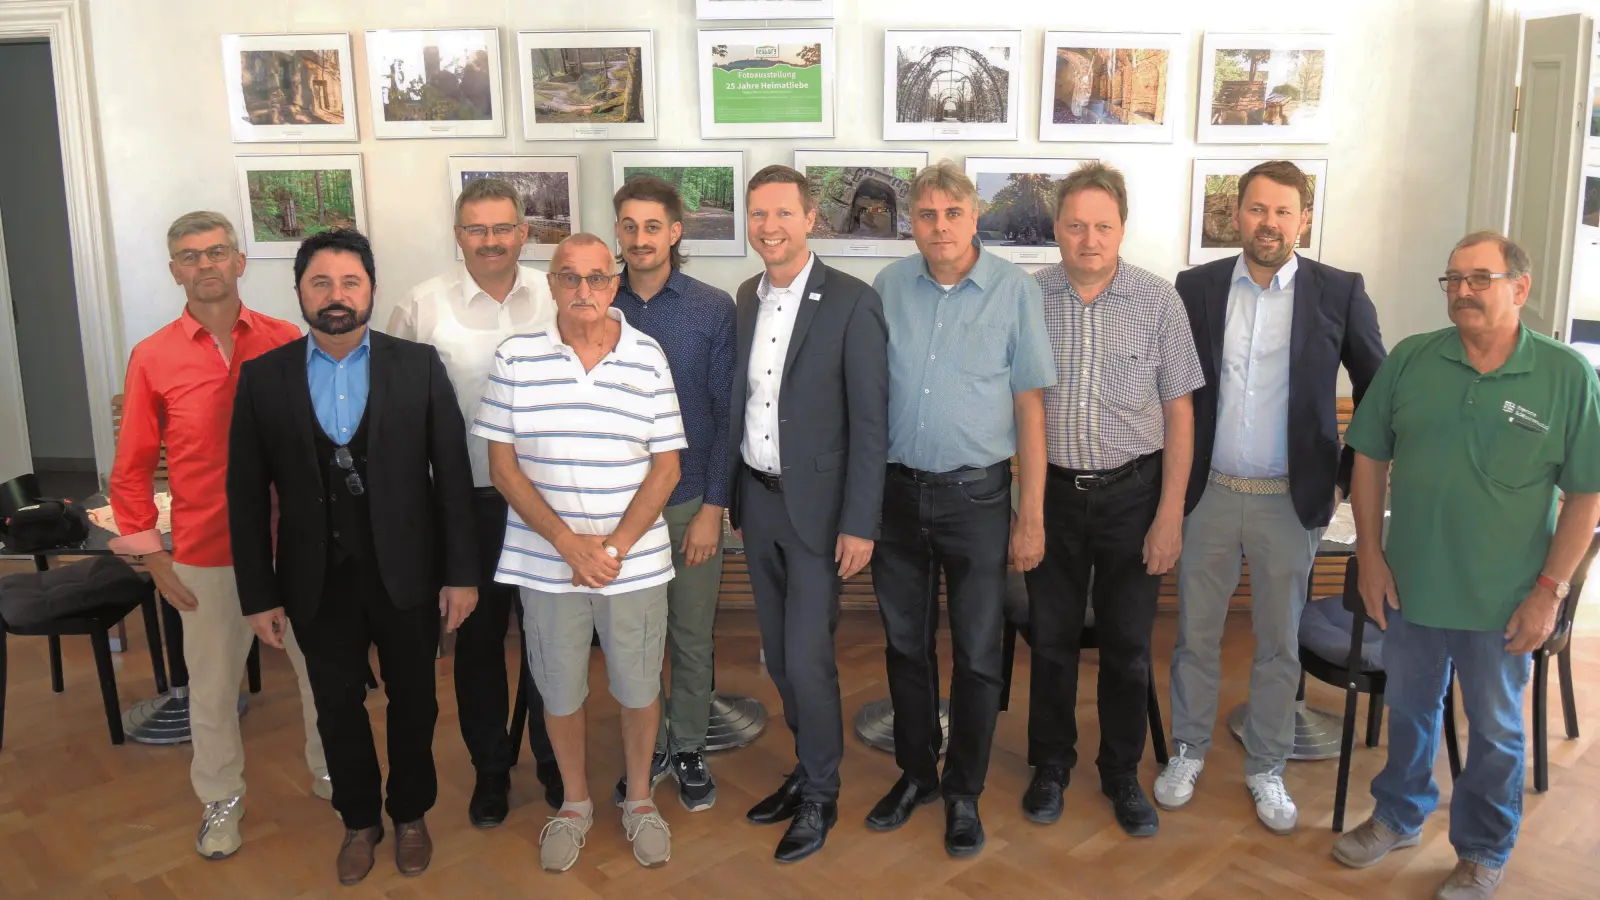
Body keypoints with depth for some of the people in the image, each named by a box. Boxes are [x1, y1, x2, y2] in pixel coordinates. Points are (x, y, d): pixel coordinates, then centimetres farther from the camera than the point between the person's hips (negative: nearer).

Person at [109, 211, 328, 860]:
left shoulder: (286, 342, -3)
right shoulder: (152, 357, -2)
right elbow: (132, 469, 2)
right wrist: (152, 556, -1)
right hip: (207, 554, 0)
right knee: (213, 685, 12)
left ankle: (332, 773, 36)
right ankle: (221, 799, 32)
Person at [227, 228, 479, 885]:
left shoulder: (419, 365, -6)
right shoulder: (263, 377, -3)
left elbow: (453, 474, -5)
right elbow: (247, 494, -1)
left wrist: (461, 573, -6)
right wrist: (258, 594, -2)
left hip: (405, 573, 0)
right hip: (317, 580, 1)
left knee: (413, 701, 15)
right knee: (338, 708, 15)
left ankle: (411, 814, 38)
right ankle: (360, 820, 38)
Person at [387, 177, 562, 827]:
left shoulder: (556, 299, 0)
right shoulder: (422, 307, -4)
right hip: (469, 501, -1)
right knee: (478, 637, 12)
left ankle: (553, 758, 32)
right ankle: (490, 768, 31)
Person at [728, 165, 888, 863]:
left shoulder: (851, 302, -12)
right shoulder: (746, 298, 7)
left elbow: (870, 421, -13)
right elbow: (742, 399, 11)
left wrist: (859, 523, -16)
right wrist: (730, 493, 9)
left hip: (816, 504, -6)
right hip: (756, 497, 6)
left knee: (807, 659, -2)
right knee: (778, 655, 15)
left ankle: (820, 796, 18)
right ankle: (807, 767, 34)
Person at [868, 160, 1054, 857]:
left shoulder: (1015, 290, -6)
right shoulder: (889, 286, 1)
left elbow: (1029, 406, -4)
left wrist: (1031, 515, -7)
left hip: (976, 495, -2)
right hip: (896, 491, 3)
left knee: (977, 655, 7)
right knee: (906, 645, 15)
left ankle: (964, 793, 26)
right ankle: (916, 774, 33)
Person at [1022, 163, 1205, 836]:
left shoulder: (1159, 301, -6)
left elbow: (1179, 412, -3)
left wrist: (1171, 514, -7)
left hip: (1132, 491, 0)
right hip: (1053, 490, 1)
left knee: (1128, 644, 10)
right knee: (1052, 636, 12)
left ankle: (1122, 773, 30)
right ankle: (1051, 764, 31)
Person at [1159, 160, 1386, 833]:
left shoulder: (1340, 293, -3)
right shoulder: (1196, 287, 0)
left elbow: (1378, 391, 4)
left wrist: (1348, 477, 1)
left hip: (1291, 500, 0)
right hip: (1207, 494, 1)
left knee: (1279, 644, 11)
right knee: (1195, 634, 12)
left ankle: (1266, 769, 28)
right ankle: (1187, 751, 30)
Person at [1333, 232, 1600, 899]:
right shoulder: (1410, 360, -3)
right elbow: (1370, 459, 3)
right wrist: (1370, 555, -1)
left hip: (1502, 602, -2)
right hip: (1408, 587, 2)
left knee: (1495, 730, 16)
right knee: (1408, 710, 20)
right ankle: (1399, 817, 42)